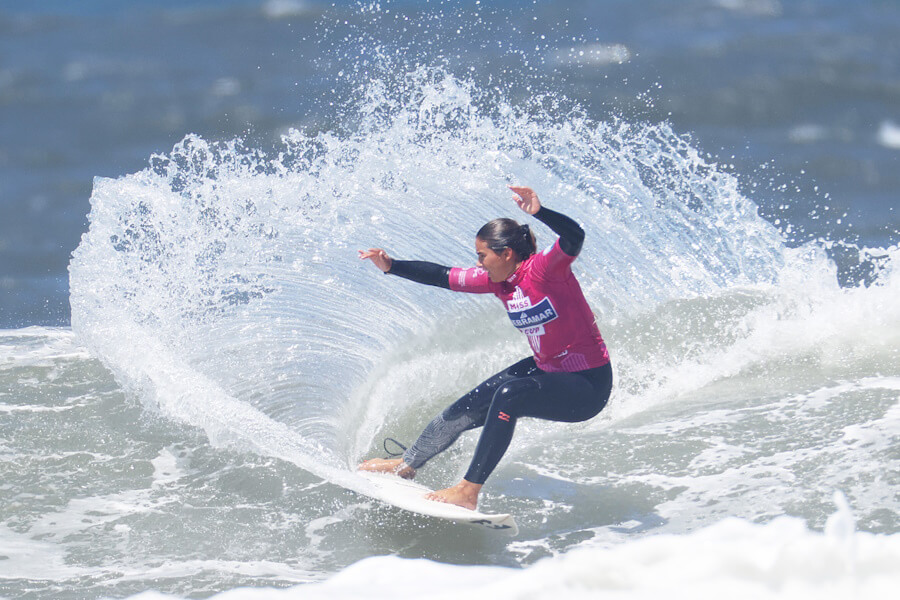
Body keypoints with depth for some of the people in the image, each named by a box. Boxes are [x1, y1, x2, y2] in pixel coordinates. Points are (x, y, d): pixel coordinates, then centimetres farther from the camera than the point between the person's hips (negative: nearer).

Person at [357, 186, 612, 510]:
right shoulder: (496, 280, 0)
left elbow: (574, 237, -42)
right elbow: (443, 277, 10)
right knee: (467, 410, 10)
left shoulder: (544, 268, -23)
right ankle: (406, 464, 36)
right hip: (546, 368, 9)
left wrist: (539, 212, -57)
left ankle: (469, 492, -27)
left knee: (508, 394, -32)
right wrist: (391, 266, 7)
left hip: (589, 386, -9)